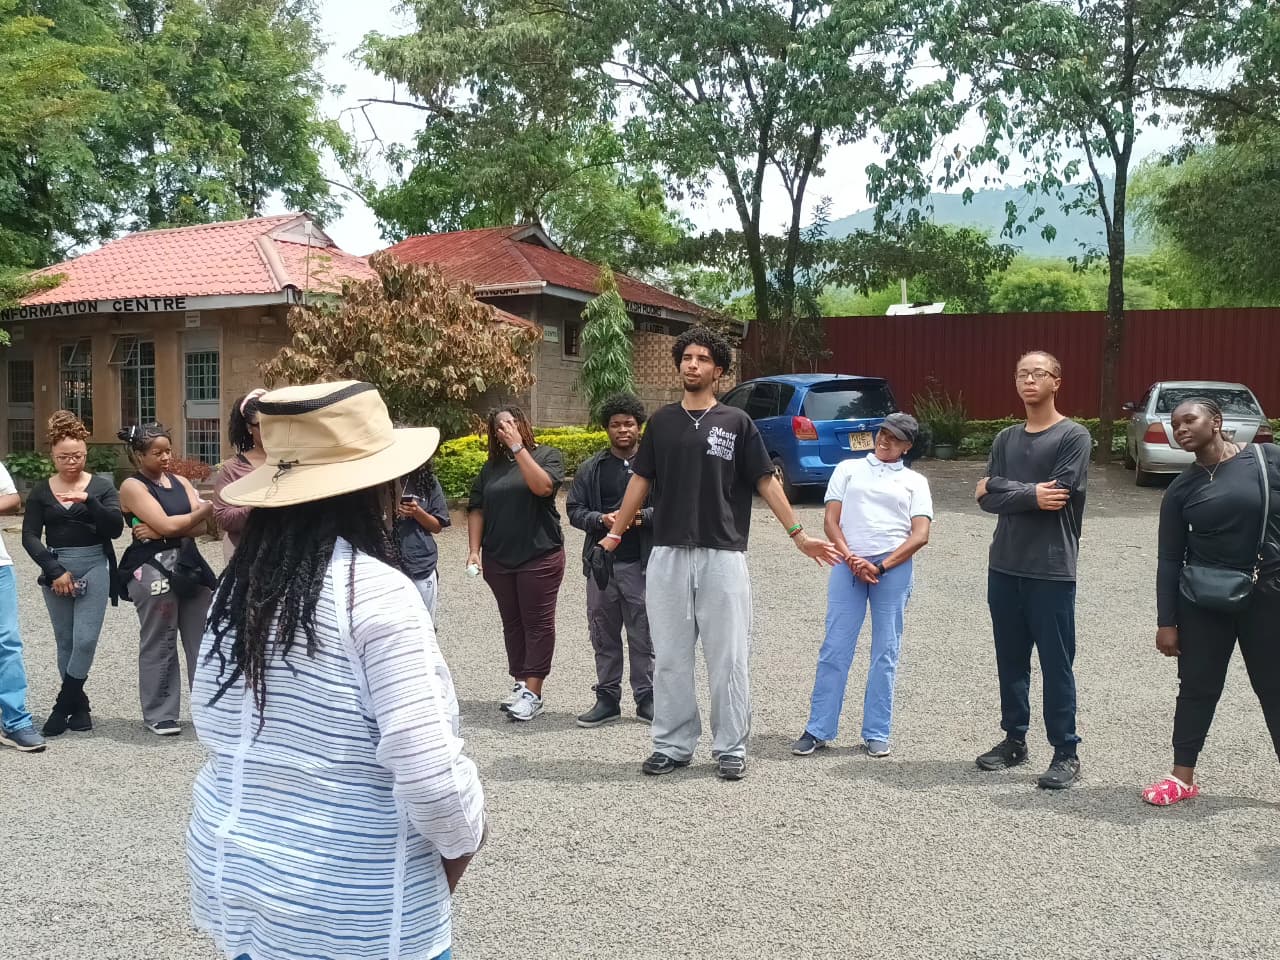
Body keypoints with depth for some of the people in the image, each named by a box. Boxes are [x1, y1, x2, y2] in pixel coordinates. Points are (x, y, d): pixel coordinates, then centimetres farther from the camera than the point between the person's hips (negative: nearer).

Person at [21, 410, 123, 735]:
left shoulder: (102, 485, 1)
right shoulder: (41, 491, 4)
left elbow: (116, 527, -9)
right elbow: (30, 536, -1)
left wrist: (88, 500, -23)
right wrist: (54, 570, -12)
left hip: (94, 568, -2)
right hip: (56, 571, 2)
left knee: (85, 640, -10)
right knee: (65, 643, 8)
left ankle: (63, 706, 4)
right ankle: (78, 707, 19)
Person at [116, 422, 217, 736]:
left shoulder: (180, 481, 14)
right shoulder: (133, 487, -3)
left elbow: (199, 523, 0)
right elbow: (167, 524, -14)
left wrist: (159, 532, -12)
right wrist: (206, 509, -7)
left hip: (189, 563, 6)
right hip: (153, 568, -6)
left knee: (204, 637, 5)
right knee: (159, 643, 1)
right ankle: (159, 715, 10)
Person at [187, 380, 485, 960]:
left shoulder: (240, 583, -1)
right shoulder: (377, 591, -20)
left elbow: (211, 726, 9)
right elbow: (425, 766, -22)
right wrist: (461, 841, -5)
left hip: (229, 868, 6)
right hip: (352, 909, -6)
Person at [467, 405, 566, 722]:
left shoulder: (547, 455, -1)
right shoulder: (491, 466, 12)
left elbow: (543, 486, -20)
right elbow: (476, 509, 11)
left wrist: (518, 447, -18)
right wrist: (474, 550, 0)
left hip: (539, 556, -5)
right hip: (498, 559, 5)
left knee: (538, 623, -3)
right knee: (512, 623, 11)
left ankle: (533, 692, -3)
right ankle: (520, 684, 19)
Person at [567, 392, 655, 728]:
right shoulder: (591, 470, 9)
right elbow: (574, 510, 6)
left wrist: (641, 516, -18)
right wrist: (601, 519, -12)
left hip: (641, 564, -3)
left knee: (643, 635, 4)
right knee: (604, 636, 10)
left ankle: (646, 699, 16)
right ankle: (607, 699, 21)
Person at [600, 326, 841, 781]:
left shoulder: (736, 422, 2)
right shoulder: (662, 421, 9)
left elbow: (765, 481, 3)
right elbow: (641, 479, 14)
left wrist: (799, 534, -1)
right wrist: (615, 533, 13)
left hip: (722, 555, -2)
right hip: (667, 554, 2)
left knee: (728, 657, 3)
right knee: (669, 656, 7)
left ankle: (730, 748, 15)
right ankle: (672, 745, 19)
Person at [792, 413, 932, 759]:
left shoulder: (915, 481, 12)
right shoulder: (848, 469, 14)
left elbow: (920, 535, 1)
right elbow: (831, 521, 7)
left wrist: (880, 566, -10)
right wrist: (850, 559, -9)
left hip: (894, 567, 0)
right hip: (848, 564, 0)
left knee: (886, 652, 5)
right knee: (834, 649, -1)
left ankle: (877, 733, 14)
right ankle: (818, 730, 7)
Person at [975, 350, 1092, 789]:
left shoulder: (1073, 436, -5)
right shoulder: (1005, 438, 11)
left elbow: (1057, 498, -17)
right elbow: (986, 499, 1)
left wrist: (1002, 487, -8)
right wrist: (1030, 494, -13)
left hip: (1051, 571, -5)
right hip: (1004, 567, 5)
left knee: (1056, 664, 1)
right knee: (1010, 660, 13)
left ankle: (1066, 753, 11)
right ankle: (1014, 739, 26)